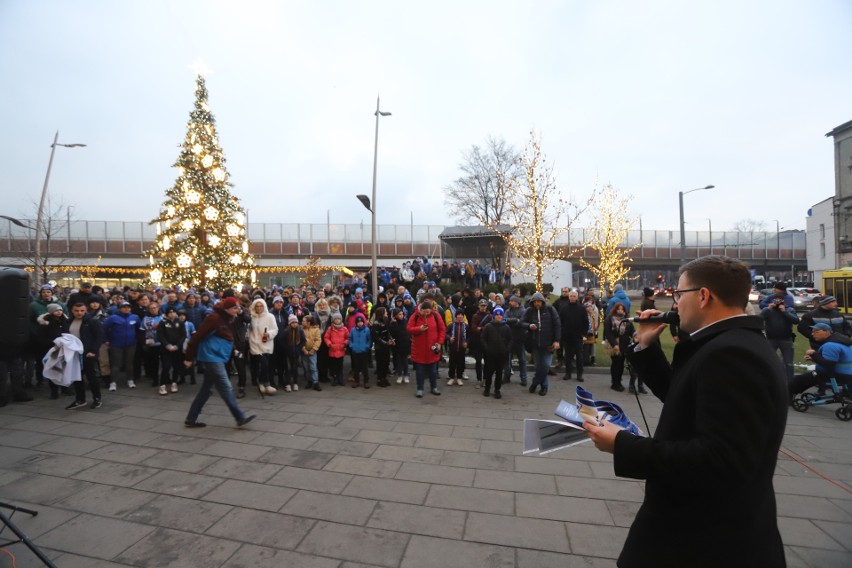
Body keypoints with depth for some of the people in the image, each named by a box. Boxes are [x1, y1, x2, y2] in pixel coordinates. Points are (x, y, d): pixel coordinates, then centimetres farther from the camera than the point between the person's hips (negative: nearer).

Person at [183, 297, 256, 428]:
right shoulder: (214, 318, -16)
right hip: (212, 357, -10)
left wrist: (233, 349, 4)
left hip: (217, 357, 10)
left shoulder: (226, 319, 12)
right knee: (226, 388, -7)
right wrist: (189, 357, -14)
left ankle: (191, 419, 25)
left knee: (206, 389, 15)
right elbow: (198, 336, -16)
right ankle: (240, 418, -3)